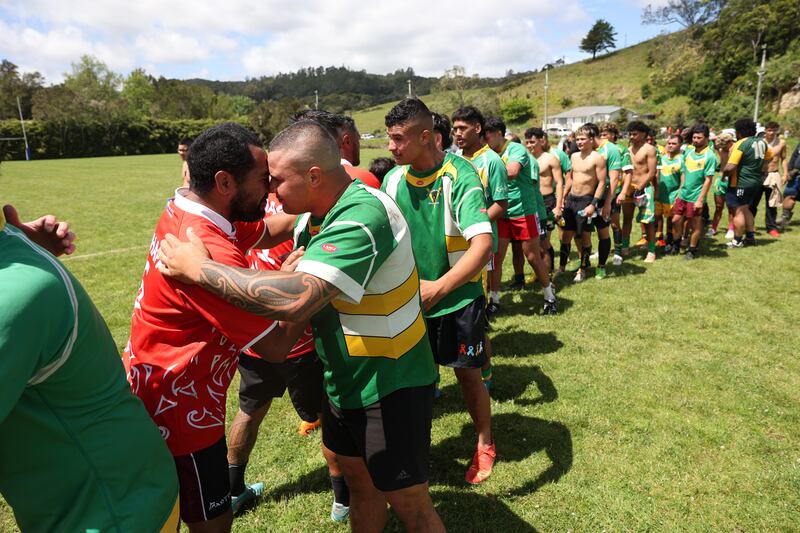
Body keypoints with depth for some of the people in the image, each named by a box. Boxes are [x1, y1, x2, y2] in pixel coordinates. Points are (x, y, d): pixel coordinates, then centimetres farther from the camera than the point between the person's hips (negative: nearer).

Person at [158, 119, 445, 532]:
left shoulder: (362, 217, -30)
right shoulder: (318, 212, 1)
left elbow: (297, 298, -43)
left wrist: (199, 267, -31)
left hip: (389, 386, -9)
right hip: (345, 380, 9)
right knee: (358, 480, 24)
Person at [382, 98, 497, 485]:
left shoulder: (459, 176, -19)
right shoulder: (393, 179, -3)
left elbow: (482, 245, -28)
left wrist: (438, 287, -34)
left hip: (457, 297, -4)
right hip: (411, 298, 4)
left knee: (467, 373, 11)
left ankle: (485, 444, 36)